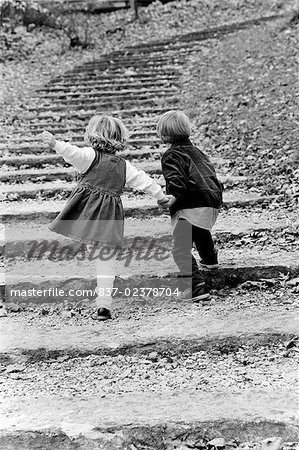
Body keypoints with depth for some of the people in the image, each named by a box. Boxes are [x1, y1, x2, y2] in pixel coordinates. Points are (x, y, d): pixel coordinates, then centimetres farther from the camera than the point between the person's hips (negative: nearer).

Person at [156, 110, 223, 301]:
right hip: (213, 201, 10)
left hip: (192, 206, -10)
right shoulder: (196, 151, 20)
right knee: (201, 230, 39)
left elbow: (176, 179, -24)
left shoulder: (171, 155, -5)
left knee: (181, 249, -13)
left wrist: (173, 196, -39)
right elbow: (209, 172, 28)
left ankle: (197, 287, -25)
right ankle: (210, 260, 67)